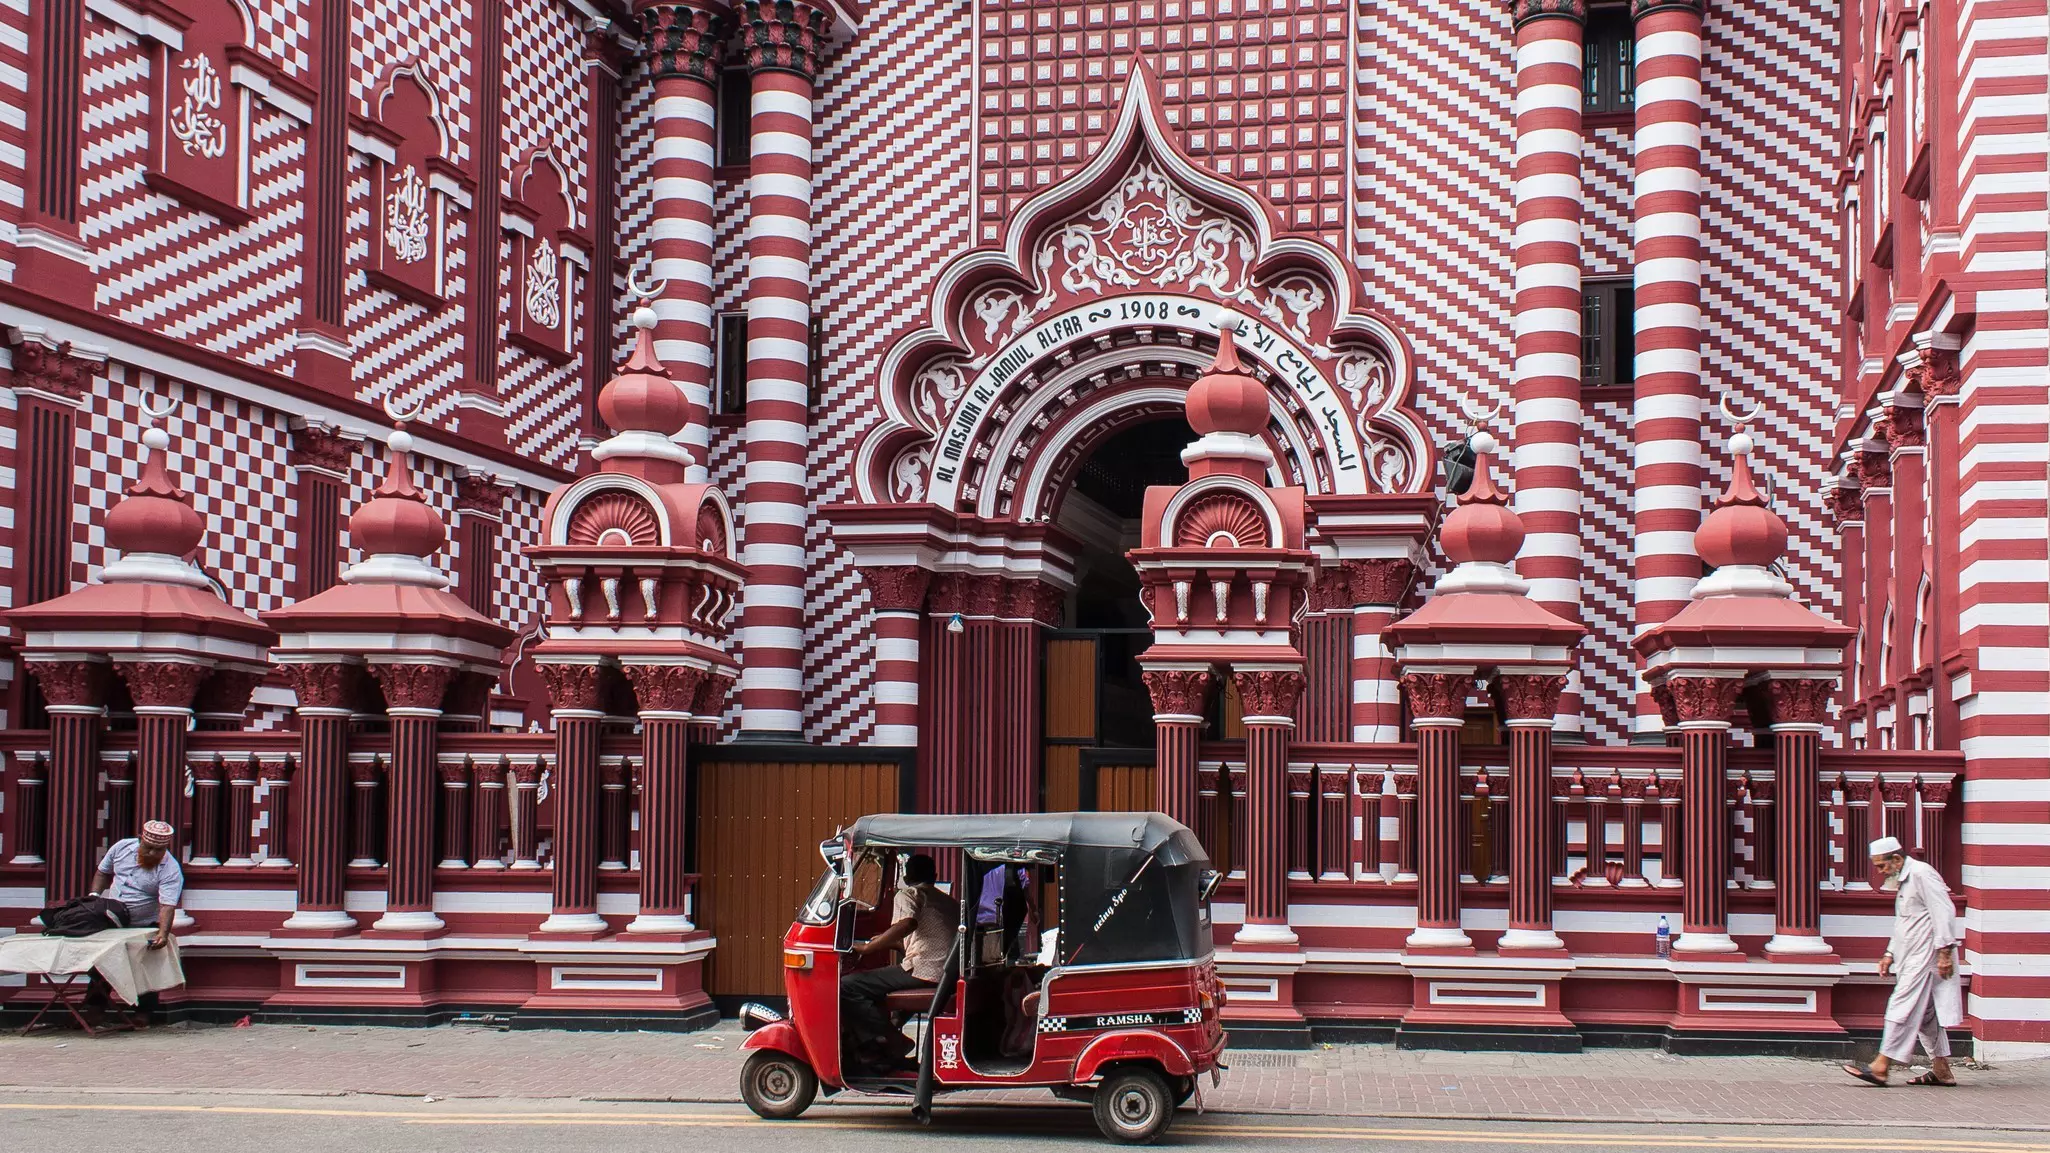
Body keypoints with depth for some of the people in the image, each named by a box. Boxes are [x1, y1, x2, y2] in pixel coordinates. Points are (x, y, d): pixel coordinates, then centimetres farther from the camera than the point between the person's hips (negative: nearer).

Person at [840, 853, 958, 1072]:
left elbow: (906, 924, -21)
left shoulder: (908, 895, 1)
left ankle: (888, 1042, -15)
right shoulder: (950, 902, 25)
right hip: (949, 975, 9)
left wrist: (866, 948, -14)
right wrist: (886, 943, 42)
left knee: (846, 986, -12)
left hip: (922, 972, -9)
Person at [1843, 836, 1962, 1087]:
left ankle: (1881, 1068, -15)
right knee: (1926, 1014, 11)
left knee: (1903, 1009, -12)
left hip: (1924, 957, -11)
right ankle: (1942, 1071, 15)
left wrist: (1944, 951, -21)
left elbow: (1944, 913, -18)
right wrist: (1890, 954, 21)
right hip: (1912, 959, 11)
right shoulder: (1904, 880, 20)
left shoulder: (1921, 874, -11)